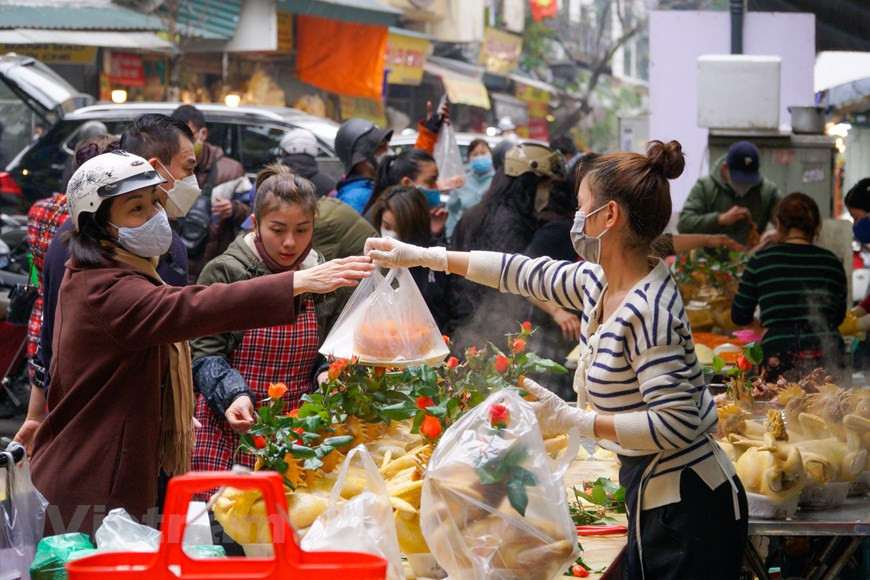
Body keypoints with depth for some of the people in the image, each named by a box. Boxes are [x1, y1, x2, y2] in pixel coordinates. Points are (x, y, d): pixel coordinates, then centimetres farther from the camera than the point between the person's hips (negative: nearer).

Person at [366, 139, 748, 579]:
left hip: (688, 507, -9)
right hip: (650, 497, 9)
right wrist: (421, 257, 23)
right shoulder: (598, 283, 5)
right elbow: (525, 273, 19)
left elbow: (676, 425, -28)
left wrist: (571, 419, -25)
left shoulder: (647, 311, -24)